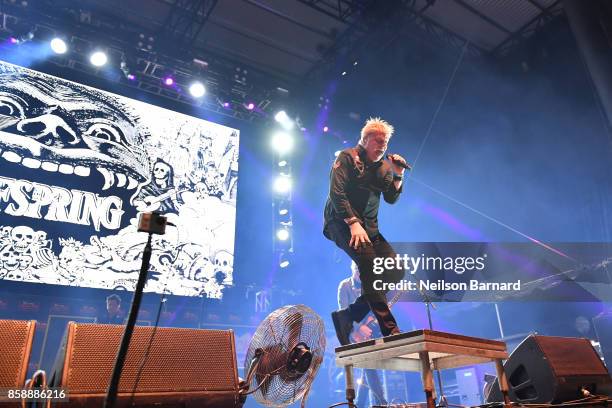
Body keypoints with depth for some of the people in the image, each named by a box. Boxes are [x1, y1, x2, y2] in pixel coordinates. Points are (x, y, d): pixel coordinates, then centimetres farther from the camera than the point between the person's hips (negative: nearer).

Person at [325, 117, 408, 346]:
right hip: (341, 222, -7)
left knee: (395, 271, -9)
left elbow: (391, 198, 9)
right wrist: (353, 223, -23)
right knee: (367, 259, -32)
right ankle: (390, 330, -32)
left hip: (369, 227, 7)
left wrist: (398, 175, -7)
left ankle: (348, 316, -4)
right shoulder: (347, 158, -2)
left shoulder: (384, 166, 16)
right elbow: (336, 192, -13)